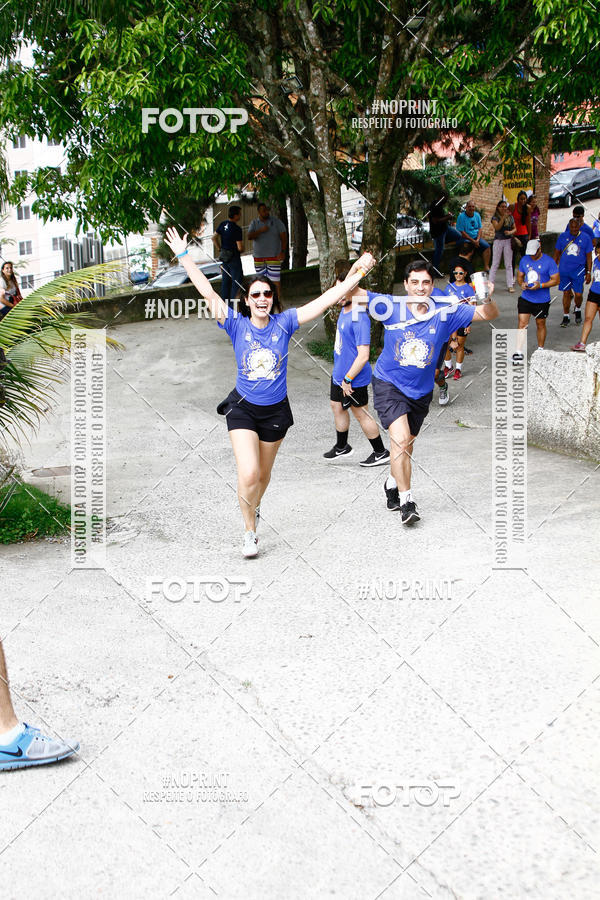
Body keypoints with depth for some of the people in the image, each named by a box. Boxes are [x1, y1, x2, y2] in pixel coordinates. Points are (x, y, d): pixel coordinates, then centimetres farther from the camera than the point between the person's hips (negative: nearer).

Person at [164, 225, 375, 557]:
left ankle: (254, 505, 51)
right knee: (248, 474, -17)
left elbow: (330, 297, -8)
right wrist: (183, 256, -17)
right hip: (243, 407, -2)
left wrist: (357, 271, -13)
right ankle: (249, 531, 5)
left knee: (263, 473, 18)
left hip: (276, 410, 2)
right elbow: (208, 293, -13)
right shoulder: (237, 325, -7)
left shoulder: (284, 323, -5)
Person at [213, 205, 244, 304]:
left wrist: (219, 249, 17)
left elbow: (214, 238, 10)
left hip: (224, 255, 8)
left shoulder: (223, 225, 2)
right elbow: (240, 247, -21)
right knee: (237, 281, 1)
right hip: (234, 257, -8)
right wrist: (241, 249, 1)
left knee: (225, 280, 15)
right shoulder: (237, 229, -21)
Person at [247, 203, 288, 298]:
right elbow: (249, 237, -11)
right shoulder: (254, 223, 3)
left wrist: (283, 252, -17)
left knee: (275, 281, -8)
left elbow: (284, 237, -7)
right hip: (259, 257, 3)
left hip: (273, 257, -3)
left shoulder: (276, 221, -5)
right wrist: (261, 230, -24)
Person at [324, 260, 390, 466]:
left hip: (354, 379, -9)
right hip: (339, 372, 9)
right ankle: (342, 447, 43)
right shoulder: (345, 308, -2)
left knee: (361, 413, 6)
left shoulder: (359, 319, -29)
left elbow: (363, 356, -29)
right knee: (337, 406, 22)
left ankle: (381, 453, 23)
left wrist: (348, 379, -22)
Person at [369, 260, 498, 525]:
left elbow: (488, 315, -9)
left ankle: (393, 482, 47)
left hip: (421, 391, 4)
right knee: (400, 439, -20)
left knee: (407, 445, 18)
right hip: (389, 384, -3)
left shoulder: (445, 313, -8)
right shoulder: (391, 307, -12)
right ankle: (406, 501, -8)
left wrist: (487, 298, -31)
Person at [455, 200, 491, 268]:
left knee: (486, 246, -16)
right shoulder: (461, 216, -8)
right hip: (466, 238, -5)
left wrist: (477, 240, -9)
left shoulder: (477, 215, 9)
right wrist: (473, 241, -15)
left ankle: (487, 267, -15)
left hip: (476, 237, 5)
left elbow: (479, 229, 10)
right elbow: (462, 232, -12)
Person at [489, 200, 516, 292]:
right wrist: (504, 217, -23)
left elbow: (515, 228, 10)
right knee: (495, 264, 1)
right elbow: (497, 227, -17)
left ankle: (510, 285, 5)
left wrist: (511, 232, -12)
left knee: (508, 264, 4)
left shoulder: (510, 217, 6)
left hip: (508, 241, 2)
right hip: (498, 241, -2)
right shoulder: (495, 217, -2)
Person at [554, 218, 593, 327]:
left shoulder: (585, 238, 0)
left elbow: (589, 256, 4)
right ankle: (566, 317, 17)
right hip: (564, 271, 1)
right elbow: (557, 253, 11)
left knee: (578, 294, -3)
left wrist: (588, 272, 1)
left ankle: (578, 310, 29)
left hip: (579, 271, -1)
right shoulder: (563, 236, 3)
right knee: (566, 293, 5)